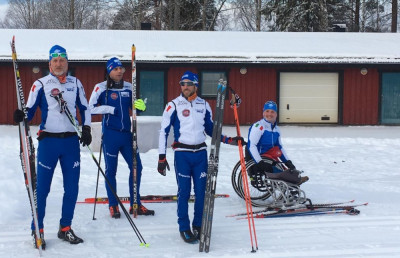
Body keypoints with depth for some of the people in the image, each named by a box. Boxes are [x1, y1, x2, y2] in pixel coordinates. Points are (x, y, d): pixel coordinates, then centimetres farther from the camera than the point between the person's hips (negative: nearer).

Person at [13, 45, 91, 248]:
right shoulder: (41, 84, -1)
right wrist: (21, 116, -22)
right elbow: (30, 110, -1)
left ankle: (65, 229, 19)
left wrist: (86, 128, 5)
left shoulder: (75, 83, 9)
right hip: (48, 141, -3)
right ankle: (37, 231, 8)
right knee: (42, 187, -3)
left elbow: (84, 108, 16)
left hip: (71, 141, 3)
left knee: (72, 187, 6)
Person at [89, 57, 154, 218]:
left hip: (127, 133, 5)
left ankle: (135, 205, 16)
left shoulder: (129, 87, 9)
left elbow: (135, 107, 16)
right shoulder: (101, 88, -4)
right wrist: (111, 109, -16)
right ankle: (113, 206, 14)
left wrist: (141, 106, -6)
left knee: (136, 167, 4)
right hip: (110, 134, -4)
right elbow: (91, 108, -8)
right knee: (111, 170, 4)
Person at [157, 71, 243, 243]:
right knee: (184, 192, -2)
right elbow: (164, 131, -3)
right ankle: (184, 228, 10)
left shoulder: (204, 105, 8)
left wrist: (229, 140, 7)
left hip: (200, 153, 3)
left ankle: (198, 225, 19)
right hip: (182, 153, -3)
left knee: (201, 191, 4)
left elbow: (210, 129, 18)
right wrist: (162, 157, -8)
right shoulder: (174, 105, -3)